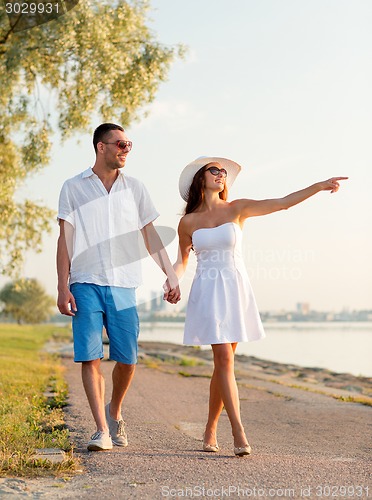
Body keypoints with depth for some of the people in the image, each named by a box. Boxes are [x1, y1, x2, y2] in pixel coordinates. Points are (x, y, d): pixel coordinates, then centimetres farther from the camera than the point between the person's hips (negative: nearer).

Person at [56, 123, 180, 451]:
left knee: (127, 359, 0)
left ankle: (114, 412, 26)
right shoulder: (74, 188, 7)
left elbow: (151, 236, 13)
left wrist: (171, 275, 6)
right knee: (89, 357, -8)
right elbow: (65, 240, 4)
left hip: (123, 286, 2)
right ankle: (102, 430, -2)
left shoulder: (135, 188, 12)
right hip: (86, 285, -2)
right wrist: (62, 288, -4)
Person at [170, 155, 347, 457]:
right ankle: (239, 435, -8)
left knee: (223, 362, 5)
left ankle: (210, 431, 21)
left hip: (236, 289, 1)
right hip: (207, 292, -1)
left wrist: (319, 186, -15)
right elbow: (182, 262, 15)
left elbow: (281, 204, -5)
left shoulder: (237, 209, 4)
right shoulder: (188, 223, 5)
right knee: (224, 359, -10)